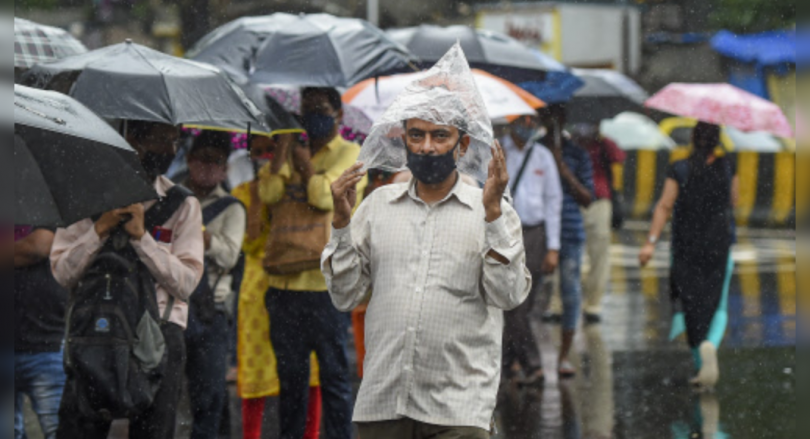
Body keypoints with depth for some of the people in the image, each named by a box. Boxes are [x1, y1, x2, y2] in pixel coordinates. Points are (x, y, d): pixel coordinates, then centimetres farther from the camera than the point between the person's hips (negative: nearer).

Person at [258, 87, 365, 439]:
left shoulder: (350, 154, 1)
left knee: (333, 374, -2)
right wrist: (284, 145, -3)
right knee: (290, 373, 11)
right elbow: (268, 193, -2)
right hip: (285, 281, 5)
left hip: (326, 281, -5)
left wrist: (305, 162, -3)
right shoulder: (291, 152, 15)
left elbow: (325, 196, -15)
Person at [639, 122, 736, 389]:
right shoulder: (727, 168, -5)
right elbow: (733, 202, 7)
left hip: (685, 249, 0)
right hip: (718, 248, 0)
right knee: (717, 308, 7)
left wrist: (651, 242, -15)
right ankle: (710, 345, -24)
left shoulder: (678, 170, -7)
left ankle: (700, 364, 13)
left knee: (690, 305, 11)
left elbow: (665, 206, -13)